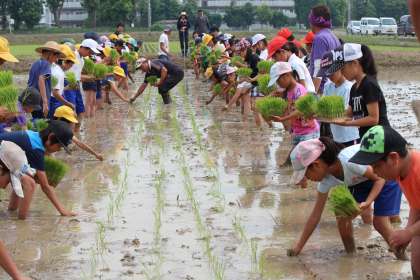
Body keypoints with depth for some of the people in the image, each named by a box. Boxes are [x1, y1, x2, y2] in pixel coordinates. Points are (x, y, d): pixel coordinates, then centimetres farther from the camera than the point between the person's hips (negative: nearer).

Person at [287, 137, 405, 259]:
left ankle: (401, 256, 6)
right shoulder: (326, 180, -18)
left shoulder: (350, 162, -40)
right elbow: (315, 215, -9)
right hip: (361, 180, 6)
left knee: (380, 222, -13)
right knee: (342, 217, -7)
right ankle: (350, 254, 12)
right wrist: (299, 246, -8)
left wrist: (367, 202, -40)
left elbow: (380, 178, -25)